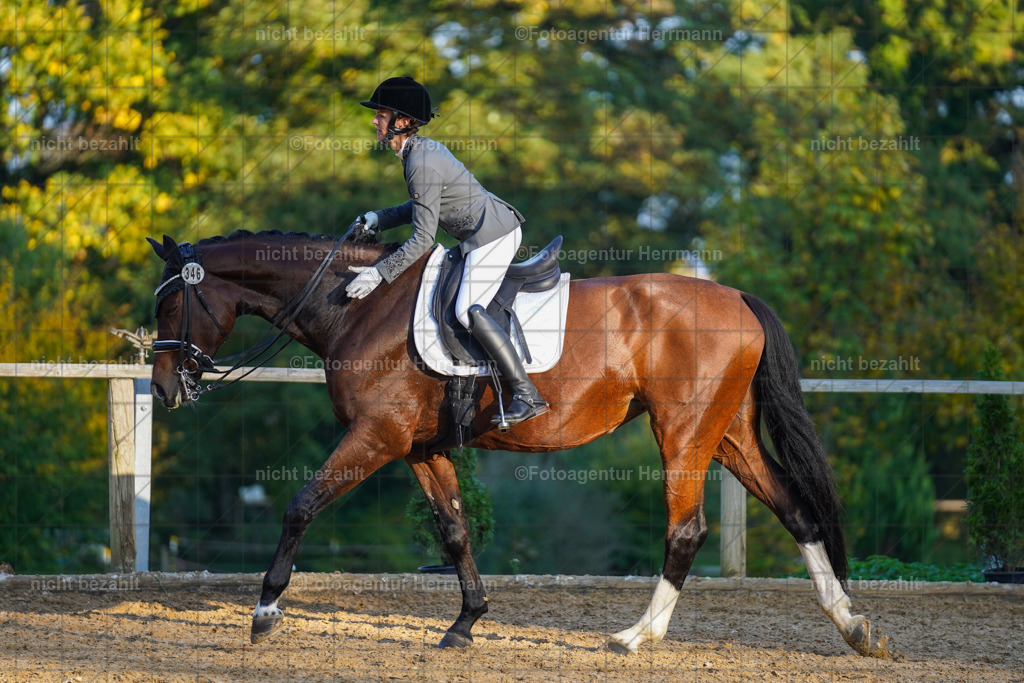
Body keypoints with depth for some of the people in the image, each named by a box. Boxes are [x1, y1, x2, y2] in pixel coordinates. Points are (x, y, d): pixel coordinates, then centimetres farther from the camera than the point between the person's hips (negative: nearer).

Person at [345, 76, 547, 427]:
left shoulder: (422, 165, -21)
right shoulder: (424, 148, 10)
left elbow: (422, 238, -21)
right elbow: (426, 205, 25)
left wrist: (379, 273, -18)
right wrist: (379, 219, 15)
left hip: (493, 235, -11)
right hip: (493, 230, 11)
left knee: (467, 309, -22)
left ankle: (527, 396, -27)